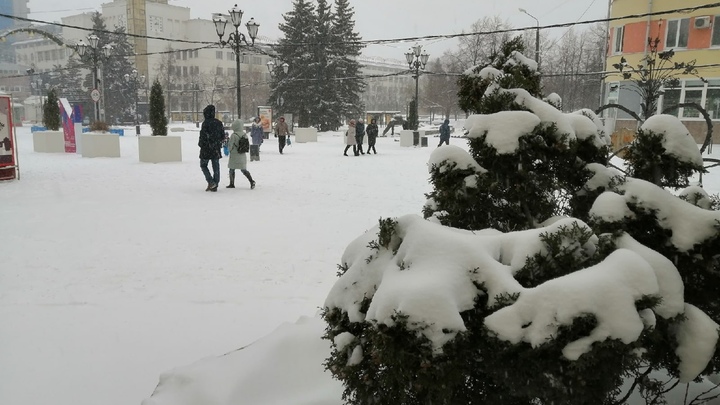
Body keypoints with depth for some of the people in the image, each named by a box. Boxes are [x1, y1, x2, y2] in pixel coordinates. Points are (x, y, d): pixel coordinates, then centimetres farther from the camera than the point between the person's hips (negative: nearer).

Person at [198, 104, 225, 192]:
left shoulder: (206, 123, -14)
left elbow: (203, 136, -16)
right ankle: (215, 186, 10)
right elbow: (223, 136, 10)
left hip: (206, 148, -5)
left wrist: (200, 144, 0)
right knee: (216, 167, 8)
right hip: (216, 149, 5)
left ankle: (211, 182, -5)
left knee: (203, 165, 10)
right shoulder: (219, 123, 5)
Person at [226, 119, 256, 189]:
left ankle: (232, 184, 15)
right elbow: (248, 145, 6)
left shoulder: (234, 135, -16)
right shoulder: (245, 135, 1)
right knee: (244, 170, 10)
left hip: (234, 156, -5)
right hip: (243, 156, 5)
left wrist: (231, 150, 10)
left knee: (232, 170, 10)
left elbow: (230, 145, -11)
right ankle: (251, 181, -7)